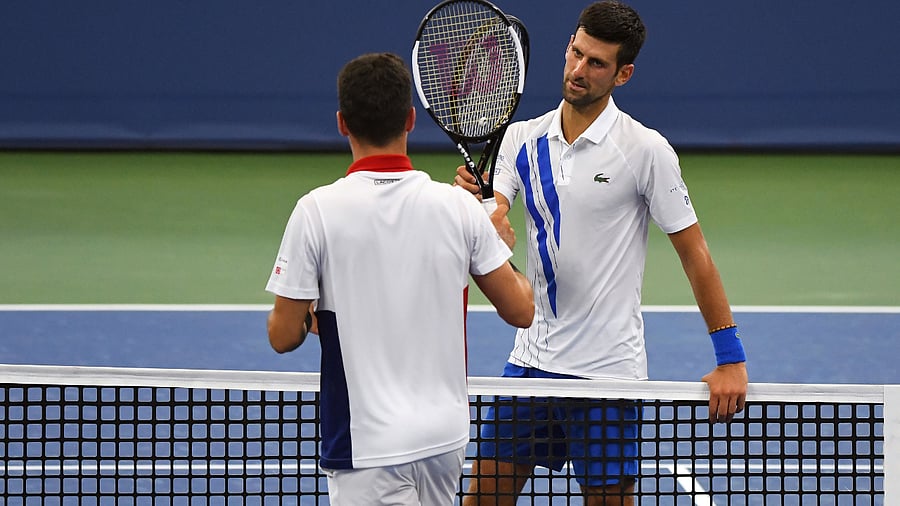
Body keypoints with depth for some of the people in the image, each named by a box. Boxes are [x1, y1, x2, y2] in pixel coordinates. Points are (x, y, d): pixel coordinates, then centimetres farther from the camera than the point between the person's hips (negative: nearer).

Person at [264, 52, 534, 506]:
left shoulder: (317, 211, -11)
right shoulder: (459, 207, -3)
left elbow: (283, 336, -8)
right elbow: (521, 310, 4)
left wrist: (307, 319, 16)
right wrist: (502, 242, 22)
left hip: (368, 447, -5)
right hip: (445, 438, 5)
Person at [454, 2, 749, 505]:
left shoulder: (646, 150, -10)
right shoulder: (522, 138, 5)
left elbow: (695, 253, -8)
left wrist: (730, 358, -11)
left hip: (607, 369, -5)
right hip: (531, 361, 5)